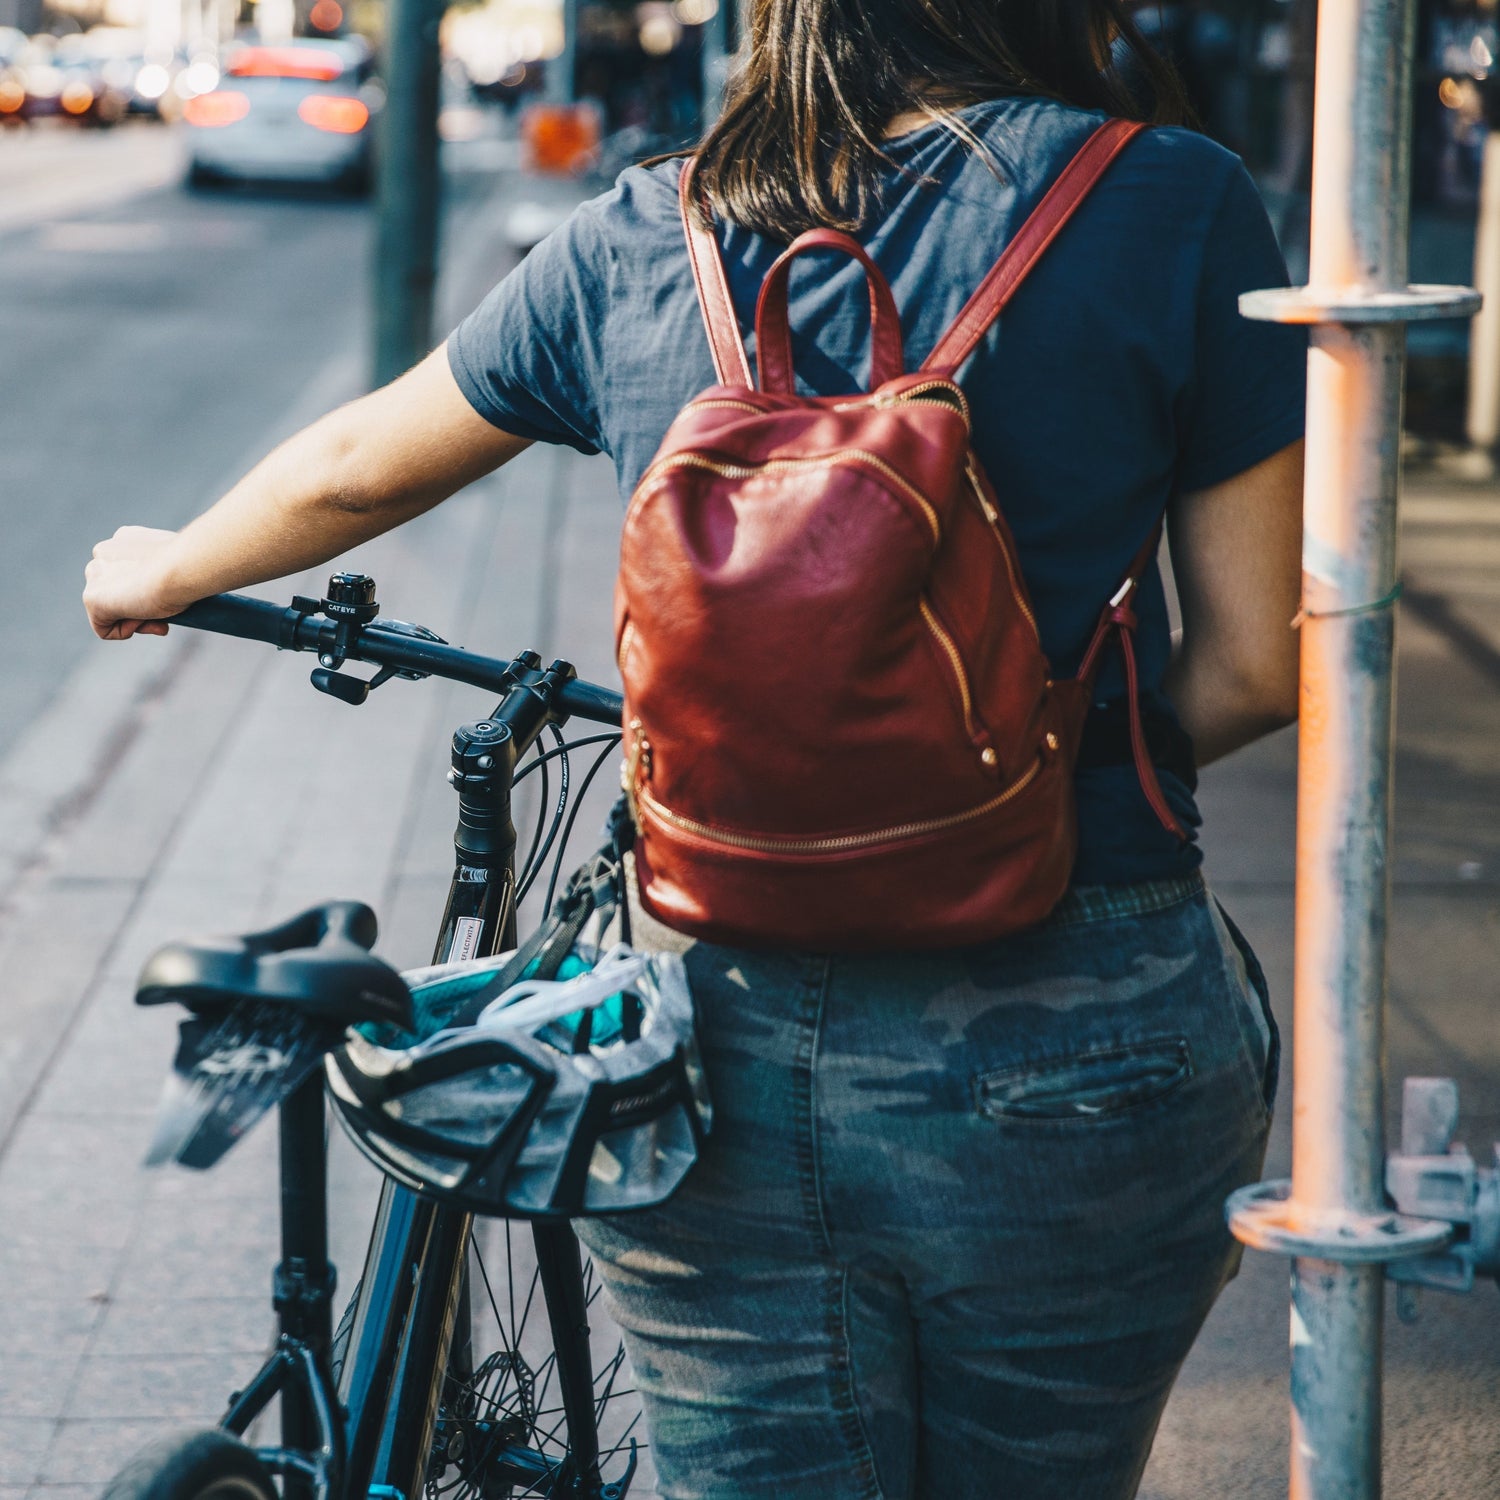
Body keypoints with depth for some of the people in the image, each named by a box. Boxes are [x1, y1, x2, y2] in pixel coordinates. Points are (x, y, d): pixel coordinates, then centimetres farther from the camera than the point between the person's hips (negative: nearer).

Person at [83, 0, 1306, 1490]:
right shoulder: (1172, 205, -7)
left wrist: (167, 571, 39)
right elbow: (1254, 666, -6)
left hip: (724, 1038, 2)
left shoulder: (638, 244, 2)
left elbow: (355, 468, 18)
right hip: (1072, 1057, -1)